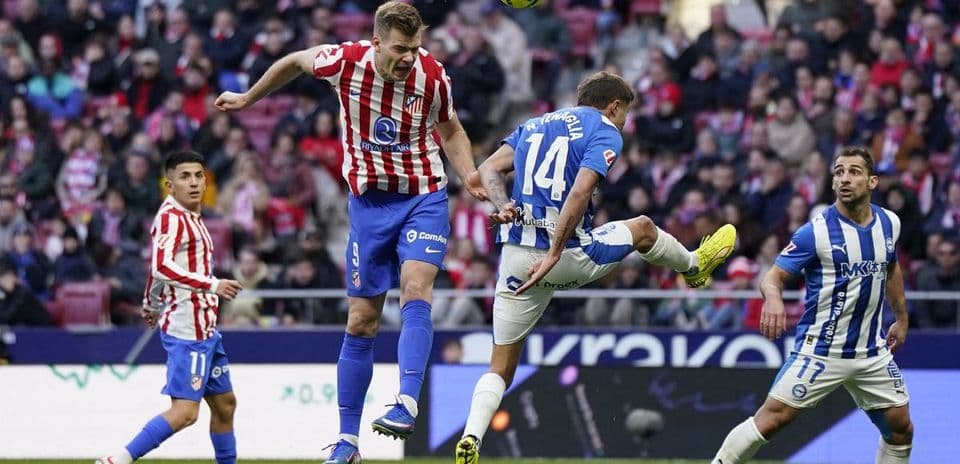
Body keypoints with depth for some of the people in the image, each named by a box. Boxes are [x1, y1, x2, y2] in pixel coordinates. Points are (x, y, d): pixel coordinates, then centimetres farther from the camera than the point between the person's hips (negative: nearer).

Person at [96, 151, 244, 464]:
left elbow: (156, 267, 29)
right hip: (187, 329, -10)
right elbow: (162, 267, -26)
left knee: (224, 403, 17)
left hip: (204, 328, 10)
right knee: (185, 411, -17)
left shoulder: (190, 218, 18)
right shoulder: (171, 217, -12)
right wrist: (212, 285, -30)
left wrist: (151, 307, 40)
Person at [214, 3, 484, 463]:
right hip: (369, 201, 1)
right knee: (361, 322, 2)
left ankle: (407, 404, -35)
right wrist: (247, 98, 21)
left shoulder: (433, 76, -12)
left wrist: (470, 177, -8)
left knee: (415, 290, -27)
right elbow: (294, 62, 9)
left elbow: (450, 132, 9)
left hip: (423, 198, -1)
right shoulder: (346, 62, -14)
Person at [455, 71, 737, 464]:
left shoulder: (534, 125, 21)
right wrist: (554, 254, -19)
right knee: (643, 228, 27)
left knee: (500, 368, 7)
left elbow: (487, 170, 8)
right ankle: (694, 266, 56)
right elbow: (579, 192, -15)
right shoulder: (605, 133, 0)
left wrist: (503, 205, -9)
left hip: (516, 254, 4)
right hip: (569, 255, -4)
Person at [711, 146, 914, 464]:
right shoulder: (816, 231, -13)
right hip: (820, 350, -5)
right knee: (772, 418, -13)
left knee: (900, 428, 6)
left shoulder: (889, 223, 3)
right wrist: (773, 297, -38)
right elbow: (774, 275, -16)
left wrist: (902, 319, 25)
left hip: (872, 352, 5)